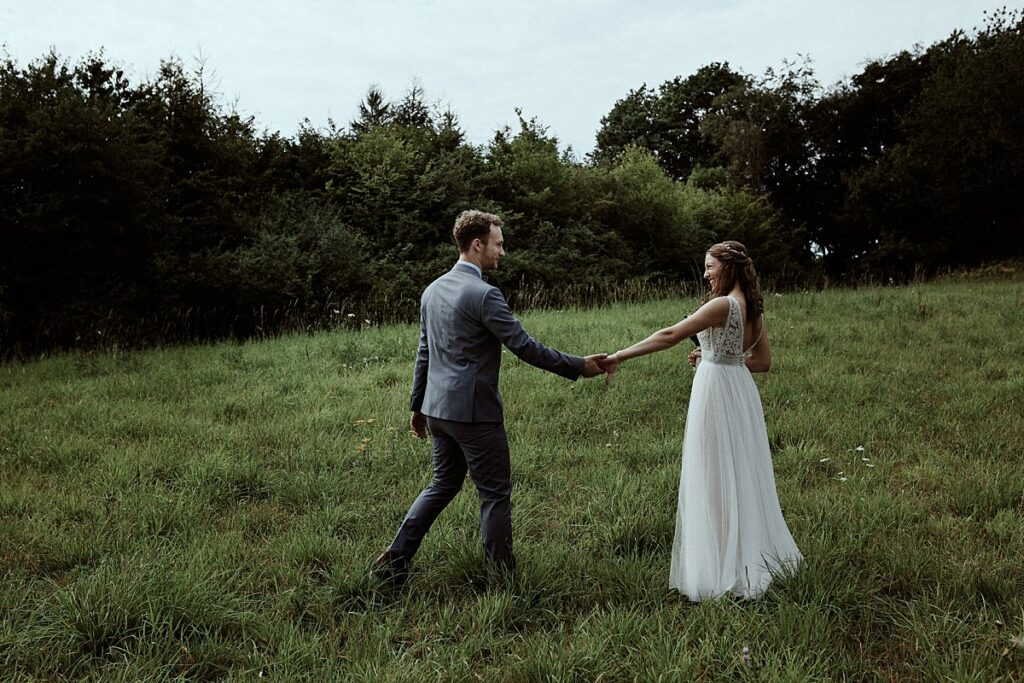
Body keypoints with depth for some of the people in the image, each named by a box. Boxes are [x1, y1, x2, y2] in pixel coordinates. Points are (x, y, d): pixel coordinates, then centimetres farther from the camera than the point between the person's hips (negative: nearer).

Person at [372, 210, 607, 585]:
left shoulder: (432, 290, 9)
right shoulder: (484, 294, -17)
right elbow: (525, 347, -16)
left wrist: (418, 405, 23)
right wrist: (579, 366, -7)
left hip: (438, 409, 9)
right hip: (474, 411, -8)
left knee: (443, 484, 22)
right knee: (495, 494, 6)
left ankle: (394, 560, 21)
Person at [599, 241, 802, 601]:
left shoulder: (724, 305, -18)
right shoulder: (752, 307, 8)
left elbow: (669, 336, -21)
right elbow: (763, 361, 13)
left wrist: (619, 356, -18)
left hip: (716, 392, -9)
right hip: (739, 390, 9)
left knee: (715, 479, 2)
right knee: (740, 475, 19)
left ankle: (724, 567, 12)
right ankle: (754, 551, 32)